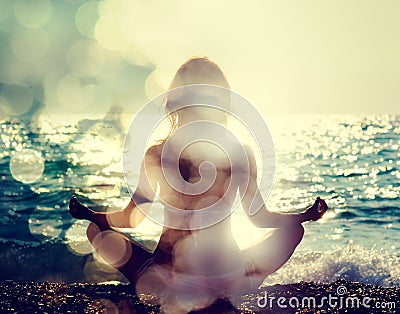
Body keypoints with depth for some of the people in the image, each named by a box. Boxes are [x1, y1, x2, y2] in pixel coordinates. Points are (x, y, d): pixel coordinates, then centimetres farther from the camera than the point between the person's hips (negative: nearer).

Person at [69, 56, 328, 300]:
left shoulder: (154, 157, -6)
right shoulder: (242, 155, -6)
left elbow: (132, 219, 3)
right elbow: (259, 217, 3)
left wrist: (88, 215, 20)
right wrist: (306, 215, 19)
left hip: (170, 277, 0)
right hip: (228, 278, 0)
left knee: (95, 229, 15)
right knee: (294, 229, 19)